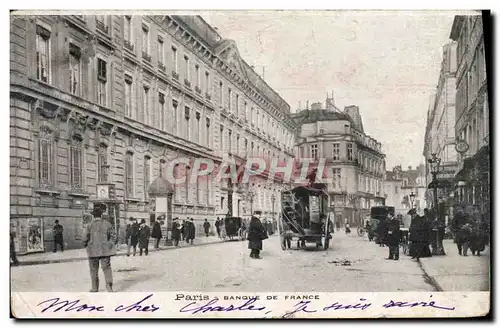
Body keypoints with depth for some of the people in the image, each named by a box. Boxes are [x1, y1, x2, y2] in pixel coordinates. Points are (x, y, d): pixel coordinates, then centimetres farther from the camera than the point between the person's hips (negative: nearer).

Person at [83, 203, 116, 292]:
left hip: (93, 250, -1)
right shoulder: (107, 223, -3)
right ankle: (109, 284, -10)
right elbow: (113, 235, 1)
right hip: (105, 249, 1)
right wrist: (109, 244, 14)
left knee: (94, 270, 11)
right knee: (106, 267, 7)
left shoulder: (90, 225, -11)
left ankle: (95, 288, 18)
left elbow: (85, 238, -9)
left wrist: (86, 245, 11)